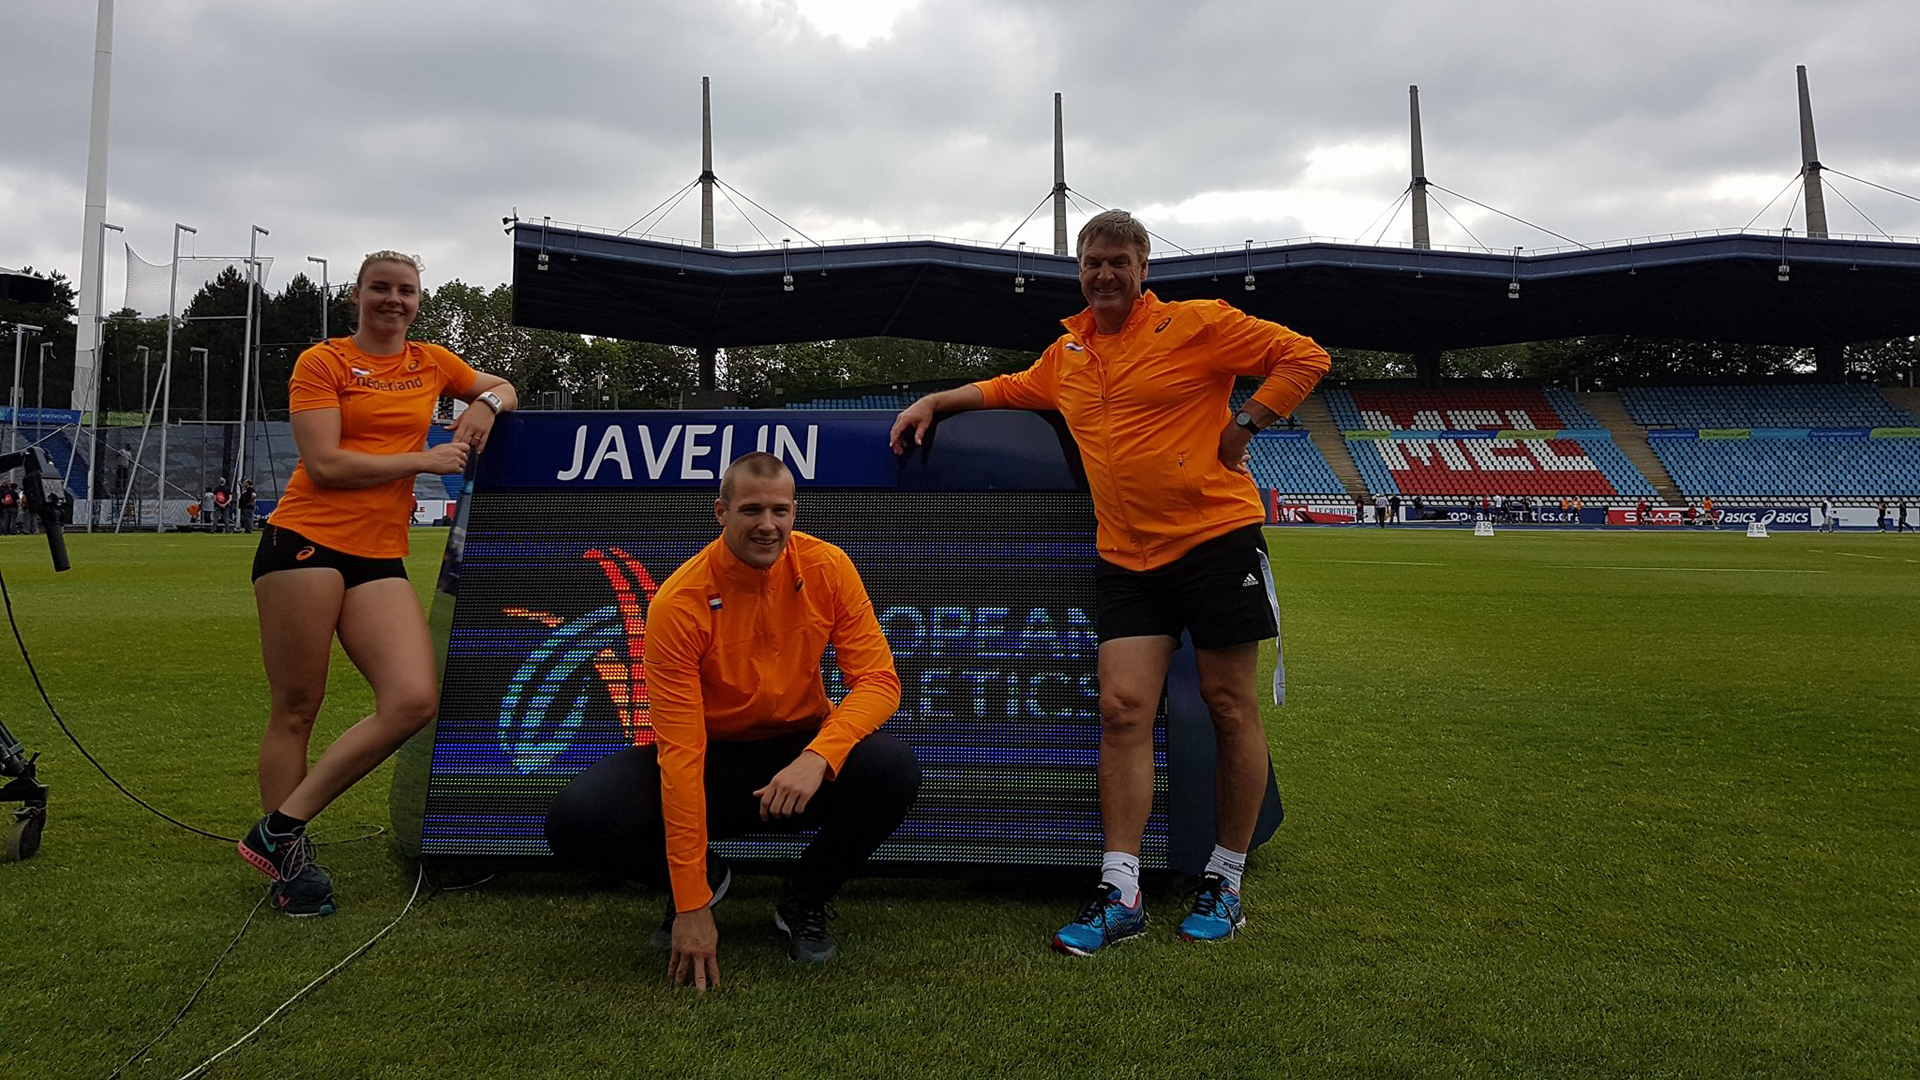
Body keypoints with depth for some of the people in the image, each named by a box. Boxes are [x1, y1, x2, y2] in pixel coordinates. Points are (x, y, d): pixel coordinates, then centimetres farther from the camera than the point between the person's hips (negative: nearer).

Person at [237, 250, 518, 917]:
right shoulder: (323, 362, 2)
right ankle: (289, 861, 15)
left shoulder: (432, 362, 16)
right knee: (295, 711, 1)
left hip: (380, 558, 4)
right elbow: (325, 465, -8)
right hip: (306, 542, -4)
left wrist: (487, 404, 8)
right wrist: (425, 461, -6)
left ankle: (278, 829, 0)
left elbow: (501, 389, 32)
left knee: (413, 702, -12)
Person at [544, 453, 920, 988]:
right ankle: (704, 879, 8)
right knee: (575, 821, -25)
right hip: (710, 763, -1)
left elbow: (878, 680, -14)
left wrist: (818, 756, -35)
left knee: (895, 769, -30)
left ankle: (804, 901, 1)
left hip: (800, 752, 1)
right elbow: (680, 751, -23)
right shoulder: (679, 602, -21)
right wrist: (692, 906, -24)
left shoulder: (827, 568, -13)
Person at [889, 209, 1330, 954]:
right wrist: (934, 401, 23)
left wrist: (1243, 425, -10)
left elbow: (1303, 357, -4)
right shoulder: (1067, 353, 14)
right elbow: (1010, 388, 31)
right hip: (1126, 556, 5)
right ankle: (1120, 894, 1)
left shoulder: (1197, 324, -4)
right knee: (1122, 709, -4)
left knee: (1230, 708, 2)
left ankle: (1225, 882, 17)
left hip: (1217, 536, -4)